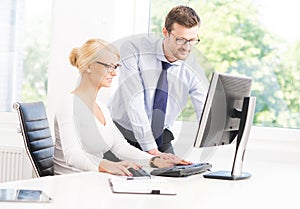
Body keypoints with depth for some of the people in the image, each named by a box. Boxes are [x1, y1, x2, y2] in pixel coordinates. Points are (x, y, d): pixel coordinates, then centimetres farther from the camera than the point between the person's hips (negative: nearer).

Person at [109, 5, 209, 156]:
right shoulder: (134, 49, -17)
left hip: (160, 137, 3)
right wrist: (151, 149, -29)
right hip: (122, 131, -2)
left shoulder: (194, 71, -10)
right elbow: (133, 101, -23)